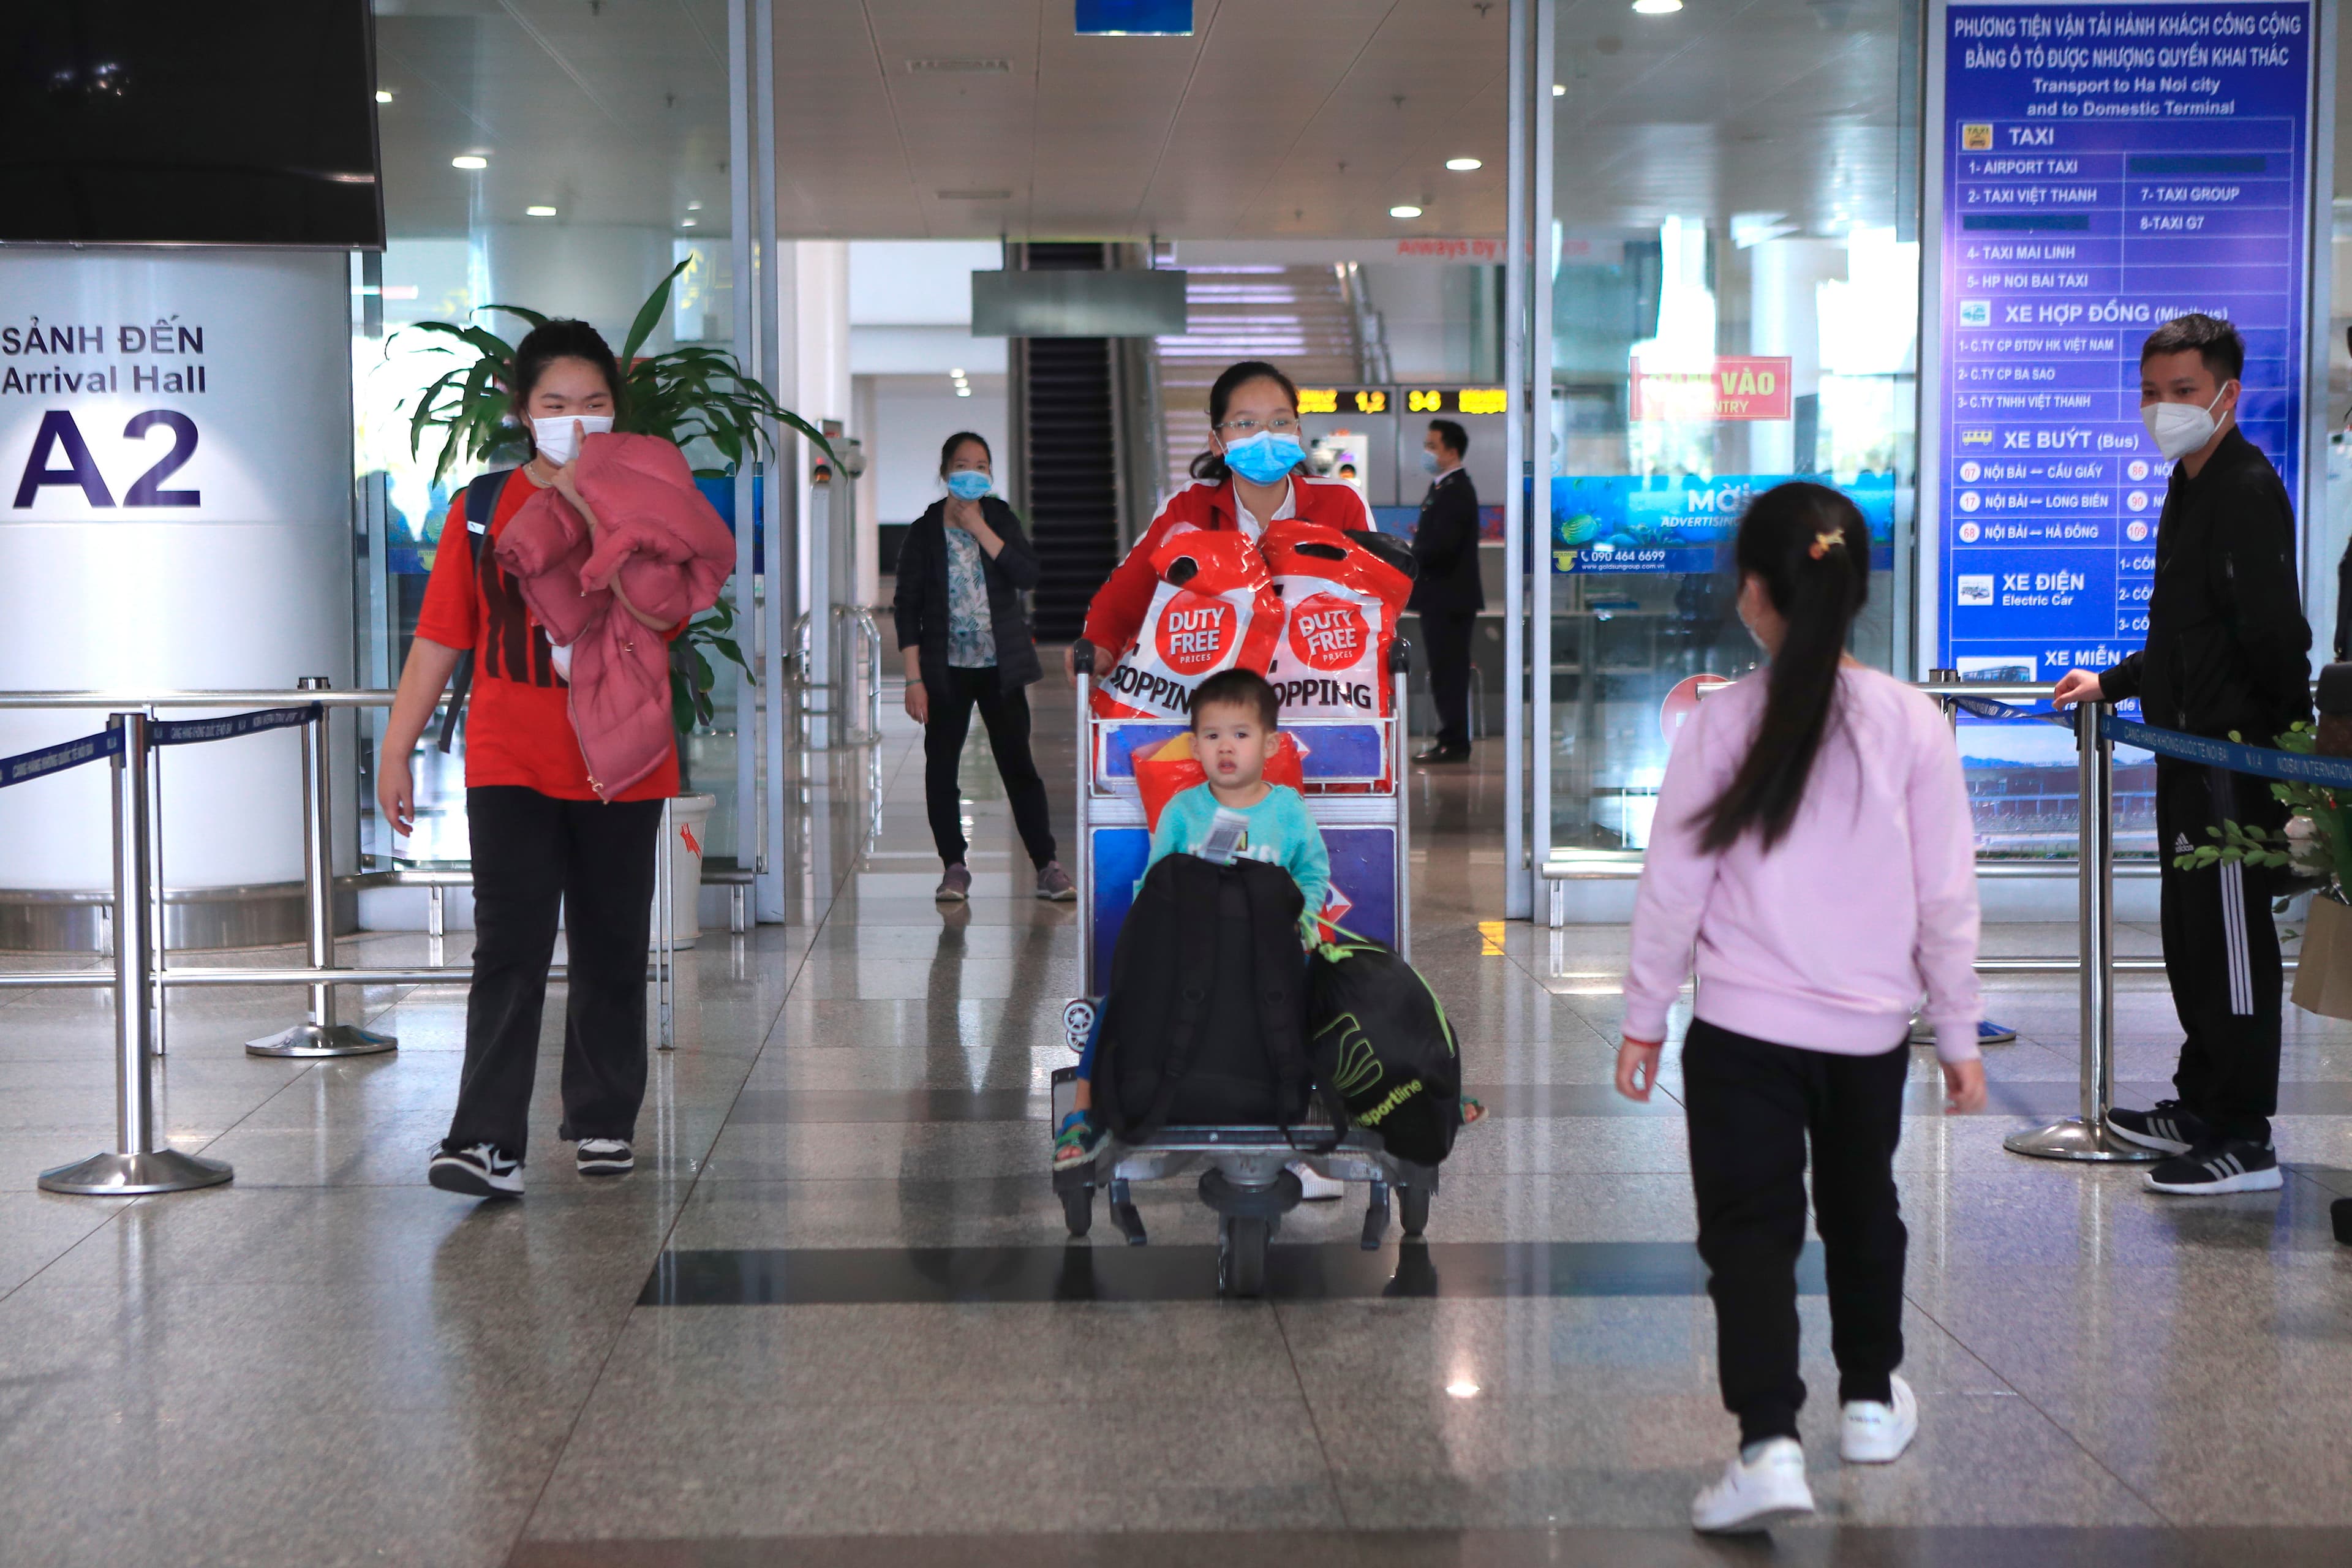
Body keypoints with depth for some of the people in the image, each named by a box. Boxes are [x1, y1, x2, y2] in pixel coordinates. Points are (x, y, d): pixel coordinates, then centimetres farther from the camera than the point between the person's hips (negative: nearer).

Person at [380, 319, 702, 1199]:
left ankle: (603, 1123, 25)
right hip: (510, 768, -1)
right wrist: (397, 751, 4)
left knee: (612, 954, 11)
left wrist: (589, 510, -21)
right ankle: (488, 1143, -14)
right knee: (509, 950, -11)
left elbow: (658, 611, -11)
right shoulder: (483, 508, 4)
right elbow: (439, 638, 6)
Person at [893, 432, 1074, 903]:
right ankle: (955, 866, 14)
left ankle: (1047, 866, 2)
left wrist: (979, 528, -14)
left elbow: (1028, 575, -11)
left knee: (1018, 764, -1)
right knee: (941, 766, 2)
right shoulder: (925, 532, 0)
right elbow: (908, 607, -2)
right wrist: (914, 679, -7)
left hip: (1001, 667, 0)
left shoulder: (1000, 519, 5)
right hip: (947, 669, 0)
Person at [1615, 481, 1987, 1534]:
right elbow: (1946, 897, -2)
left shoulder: (1724, 721, -10)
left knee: (1750, 1230, 2)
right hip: (1870, 1028, 3)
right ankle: (1871, 1401, 39)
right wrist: (1959, 1033, 9)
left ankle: (1770, 1443, -13)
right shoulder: (1912, 723, -6)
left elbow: (1674, 885, -6)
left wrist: (1643, 1018, 5)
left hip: (1744, 1030, -2)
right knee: (1861, 1213, 22)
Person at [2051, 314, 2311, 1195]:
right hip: (2191, 752, 10)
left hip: (2234, 756, -10)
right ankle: (2201, 1105, 28)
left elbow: (2274, 635, -21)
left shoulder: (2245, 491, -15)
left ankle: (2243, 1139, 0)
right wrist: (2114, 684, 32)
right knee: (2190, 933, 17)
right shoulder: (2192, 486, 16)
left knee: (2232, 940, -5)